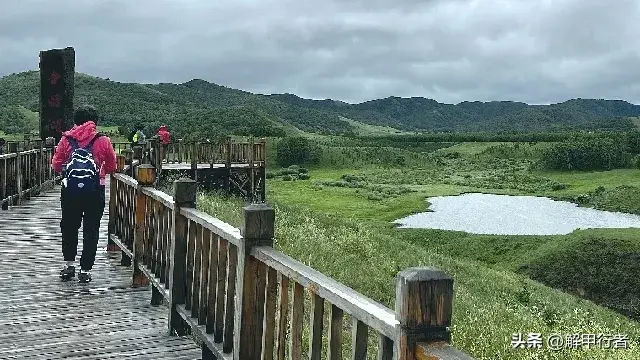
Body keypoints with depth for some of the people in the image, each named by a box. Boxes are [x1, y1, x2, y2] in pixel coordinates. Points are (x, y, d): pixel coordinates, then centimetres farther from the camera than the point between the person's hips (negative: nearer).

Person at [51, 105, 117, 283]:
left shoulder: (67, 139, 2)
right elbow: (112, 167, 6)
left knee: (69, 227, 19)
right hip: (95, 191, -1)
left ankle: (69, 264, 20)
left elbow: (56, 165, 5)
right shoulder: (103, 141, -1)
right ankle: (85, 270, 9)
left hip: (70, 190, 1)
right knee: (91, 230, 7)